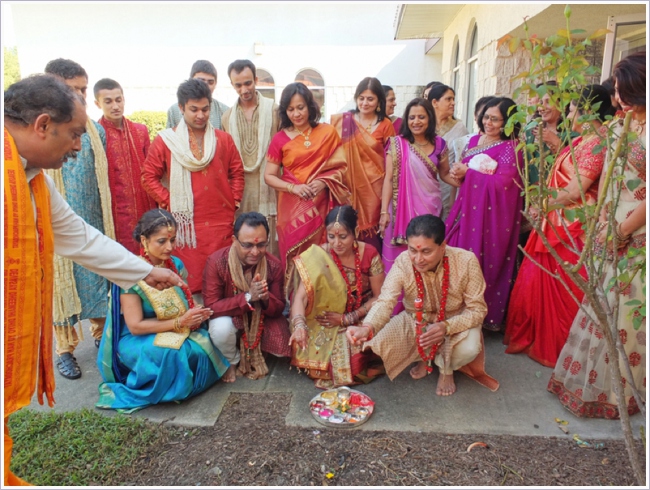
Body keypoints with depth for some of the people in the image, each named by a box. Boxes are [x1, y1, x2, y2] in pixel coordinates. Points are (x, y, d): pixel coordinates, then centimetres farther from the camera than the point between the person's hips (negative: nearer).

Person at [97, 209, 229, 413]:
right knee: (171, 353, -35)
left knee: (203, 345, -25)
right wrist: (180, 322, -25)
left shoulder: (176, 264, -2)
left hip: (178, 333, 5)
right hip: (137, 339, -5)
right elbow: (135, 326, -19)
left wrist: (196, 315, -17)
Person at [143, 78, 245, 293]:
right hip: (185, 223, -1)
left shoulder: (224, 139, 9)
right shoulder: (165, 140, 3)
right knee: (187, 279, 2)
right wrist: (169, 201, -4)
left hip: (221, 223, 2)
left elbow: (237, 173, 14)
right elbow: (149, 177, 5)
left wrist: (234, 201, 4)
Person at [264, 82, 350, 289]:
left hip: (321, 204, 0)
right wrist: (293, 188, -14)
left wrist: (324, 182, -14)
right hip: (292, 207, 0)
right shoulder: (280, 139, 2)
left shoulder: (328, 132, 4)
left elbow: (341, 166, 4)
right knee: (295, 256, 2)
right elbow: (269, 176, 2)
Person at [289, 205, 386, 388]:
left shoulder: (369, 254, -12)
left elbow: (380, 297, -7)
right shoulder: (317, 257, -14)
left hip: (362, 318, 0)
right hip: (326, 323, 1)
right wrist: (299, 325, -41)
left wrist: (346, 318, -15)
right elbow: (300, 296, -21)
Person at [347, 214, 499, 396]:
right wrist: (367, 327, -58)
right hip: (415, 322, 2)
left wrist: (446, 326, -38)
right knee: (379, 342, -22)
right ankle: (425, 355, 11)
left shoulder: (466, 261, -27)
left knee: (469, 348, -34)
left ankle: (446, 368, 6)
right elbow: (385, 301, -36)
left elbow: (477, 309, -20)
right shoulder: (403, 262, -26)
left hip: (456, 323, -1)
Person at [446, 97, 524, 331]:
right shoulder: (474, 140, 14)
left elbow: (501, 182, -19)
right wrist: (459, 173, -5)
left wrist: (468, 172, -9)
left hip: (491, 215, -6)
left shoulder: (511, 148, -7)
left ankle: (486, 317, 14)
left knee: (481, 264, -2)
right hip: (468, 209, 6)